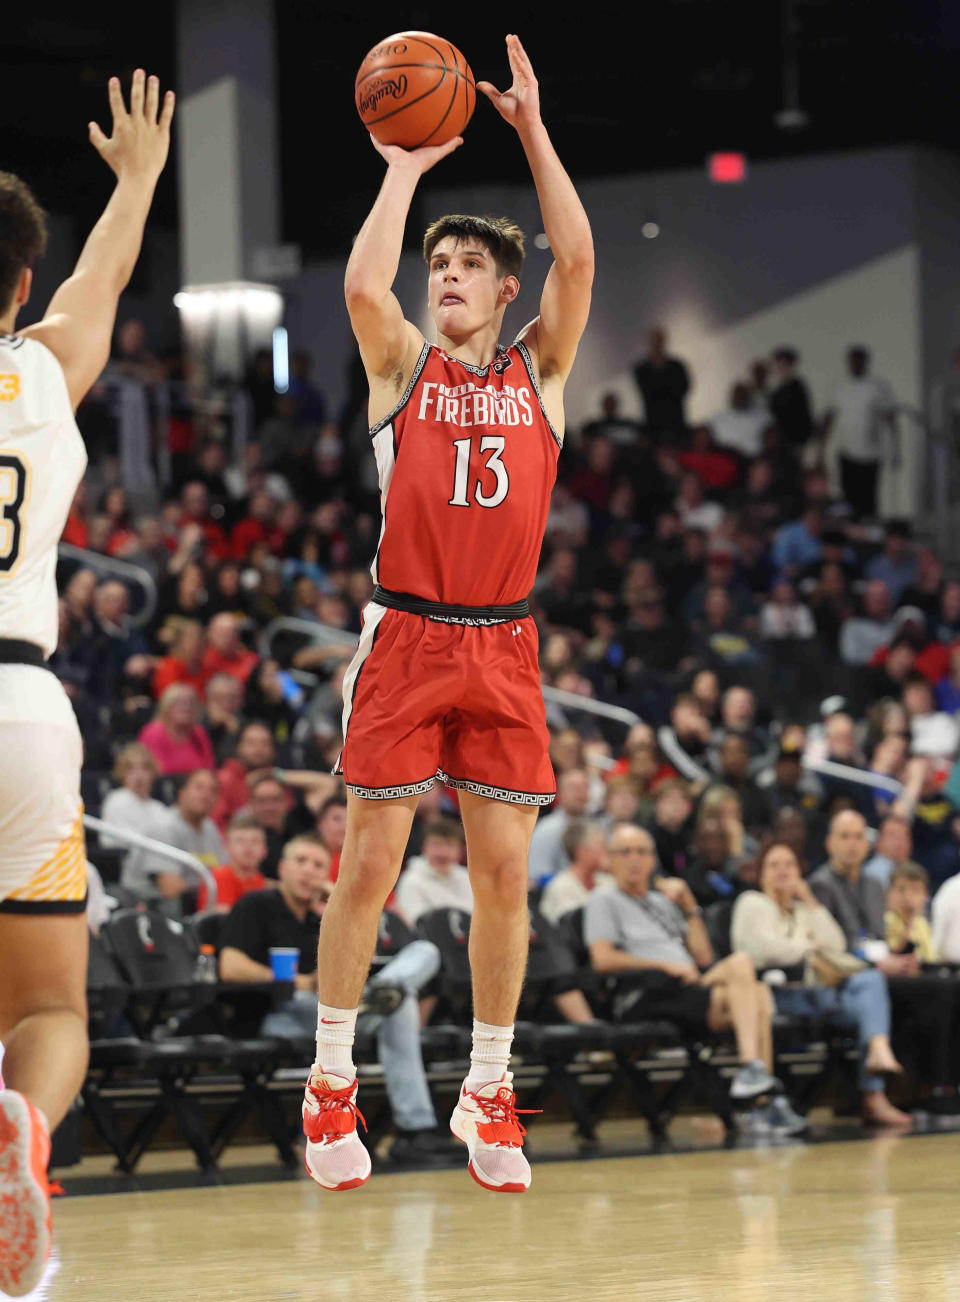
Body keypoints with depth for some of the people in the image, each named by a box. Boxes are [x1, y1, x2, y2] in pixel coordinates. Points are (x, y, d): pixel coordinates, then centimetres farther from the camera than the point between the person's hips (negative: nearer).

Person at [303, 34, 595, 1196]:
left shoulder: (539, 370, 9)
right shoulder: (401, 362, 4)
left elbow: (578, 261, -7)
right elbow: (361, 285, -17)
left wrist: (532, 131, -9)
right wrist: (406, 167, -10)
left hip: (503, 647, 2)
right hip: (404, 637, -2)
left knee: (503, 875, 1)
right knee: (367, 866, -1)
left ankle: (487, 1094, 12)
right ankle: (332, 1083, 9)